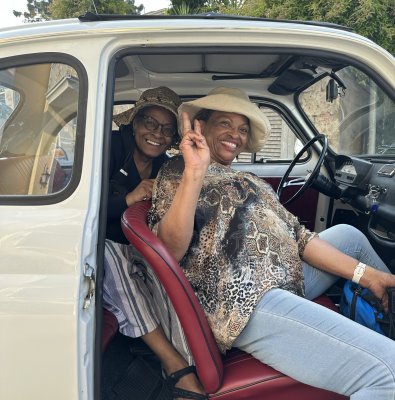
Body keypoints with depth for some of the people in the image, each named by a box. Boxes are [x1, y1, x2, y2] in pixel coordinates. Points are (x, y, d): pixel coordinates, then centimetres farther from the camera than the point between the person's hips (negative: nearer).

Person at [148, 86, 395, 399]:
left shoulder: (249, 181, 24)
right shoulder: (177, 171, 2)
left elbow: (296, 234, 16)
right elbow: (171, 250, -15)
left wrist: (365, 273, 8)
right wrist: (193, 173, -25)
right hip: (245, 299, -9)